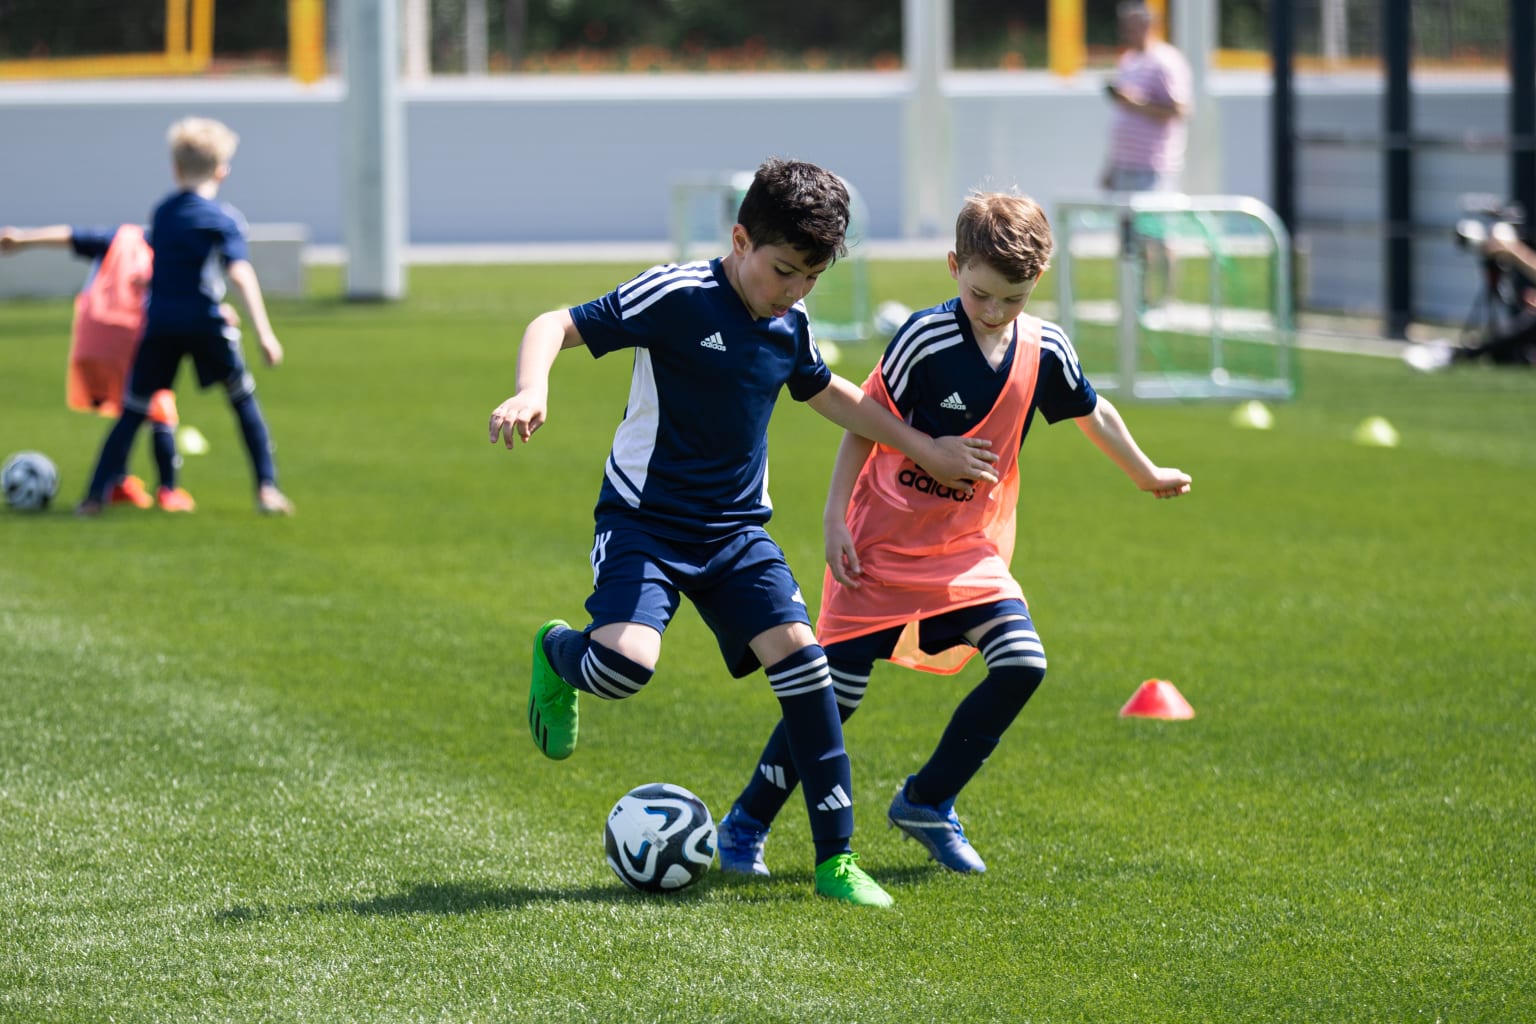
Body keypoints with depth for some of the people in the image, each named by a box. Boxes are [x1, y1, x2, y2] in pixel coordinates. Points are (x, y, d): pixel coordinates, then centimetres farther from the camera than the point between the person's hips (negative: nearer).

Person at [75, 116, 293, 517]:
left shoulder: (161, 212, 13)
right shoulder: (224, 219, -2)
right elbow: (240, 273, -13)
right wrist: (264, 334, -18)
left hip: (159, 320, 3)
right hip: (204, 320, -3)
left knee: (133, 409, 4)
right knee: (243, 399, 13)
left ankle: (95, 495, -4)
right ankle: (267, 488, 8)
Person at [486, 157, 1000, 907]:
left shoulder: (790, 328, 6)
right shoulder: (677, 298, -15)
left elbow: (828, 393, 28)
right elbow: (557, 326, -16)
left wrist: (928, 451, 33)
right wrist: (531, 394, -37)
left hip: (737, 532, 6)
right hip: (644, 523, -6)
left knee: (798, 651, -12)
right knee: (627, 663, -28)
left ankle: (835, 858, -6)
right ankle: (559, 655, 12)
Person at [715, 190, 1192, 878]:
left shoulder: (1044, 349, -5)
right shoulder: (925, 341, -20)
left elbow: (1091, 412, 15)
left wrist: (1148, 476, 28)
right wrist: (834, 521, -13)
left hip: (969, 550, 5)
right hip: (884, 546, -5)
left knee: (1022, 665, -13)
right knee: (836, 691, -4)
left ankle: (926, 802, 4)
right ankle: (745, 824, 13)